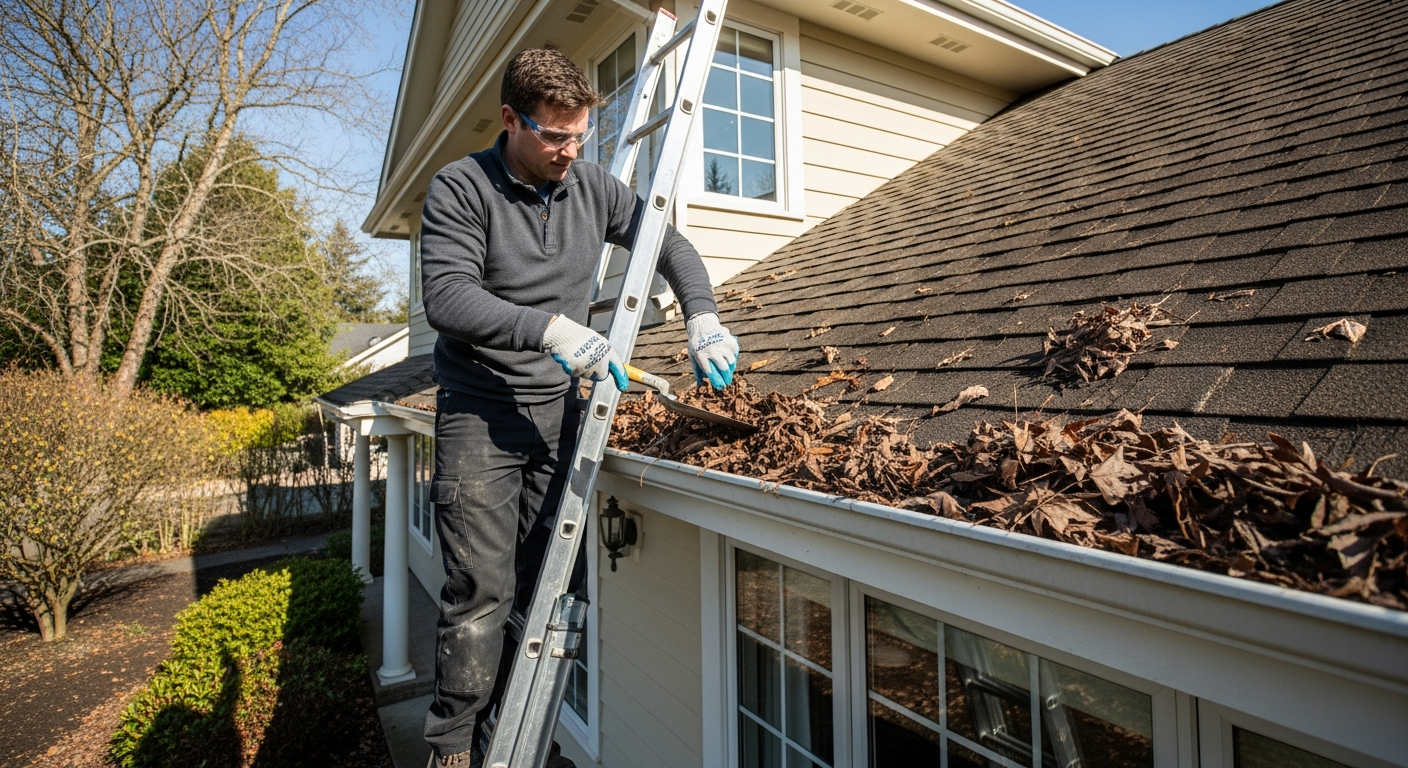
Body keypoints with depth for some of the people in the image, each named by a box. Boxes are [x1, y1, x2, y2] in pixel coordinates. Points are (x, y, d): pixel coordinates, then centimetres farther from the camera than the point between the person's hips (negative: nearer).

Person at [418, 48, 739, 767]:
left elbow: (670, 244, 11)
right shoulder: (460, 188, -7)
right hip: (480, 413, -4)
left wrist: (702, 318, -6)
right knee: (482, 591, -4)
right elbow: (446, 297, -19)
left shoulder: (593, 187, 7)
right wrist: (550, 327, -31)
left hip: (558, 409, 4)